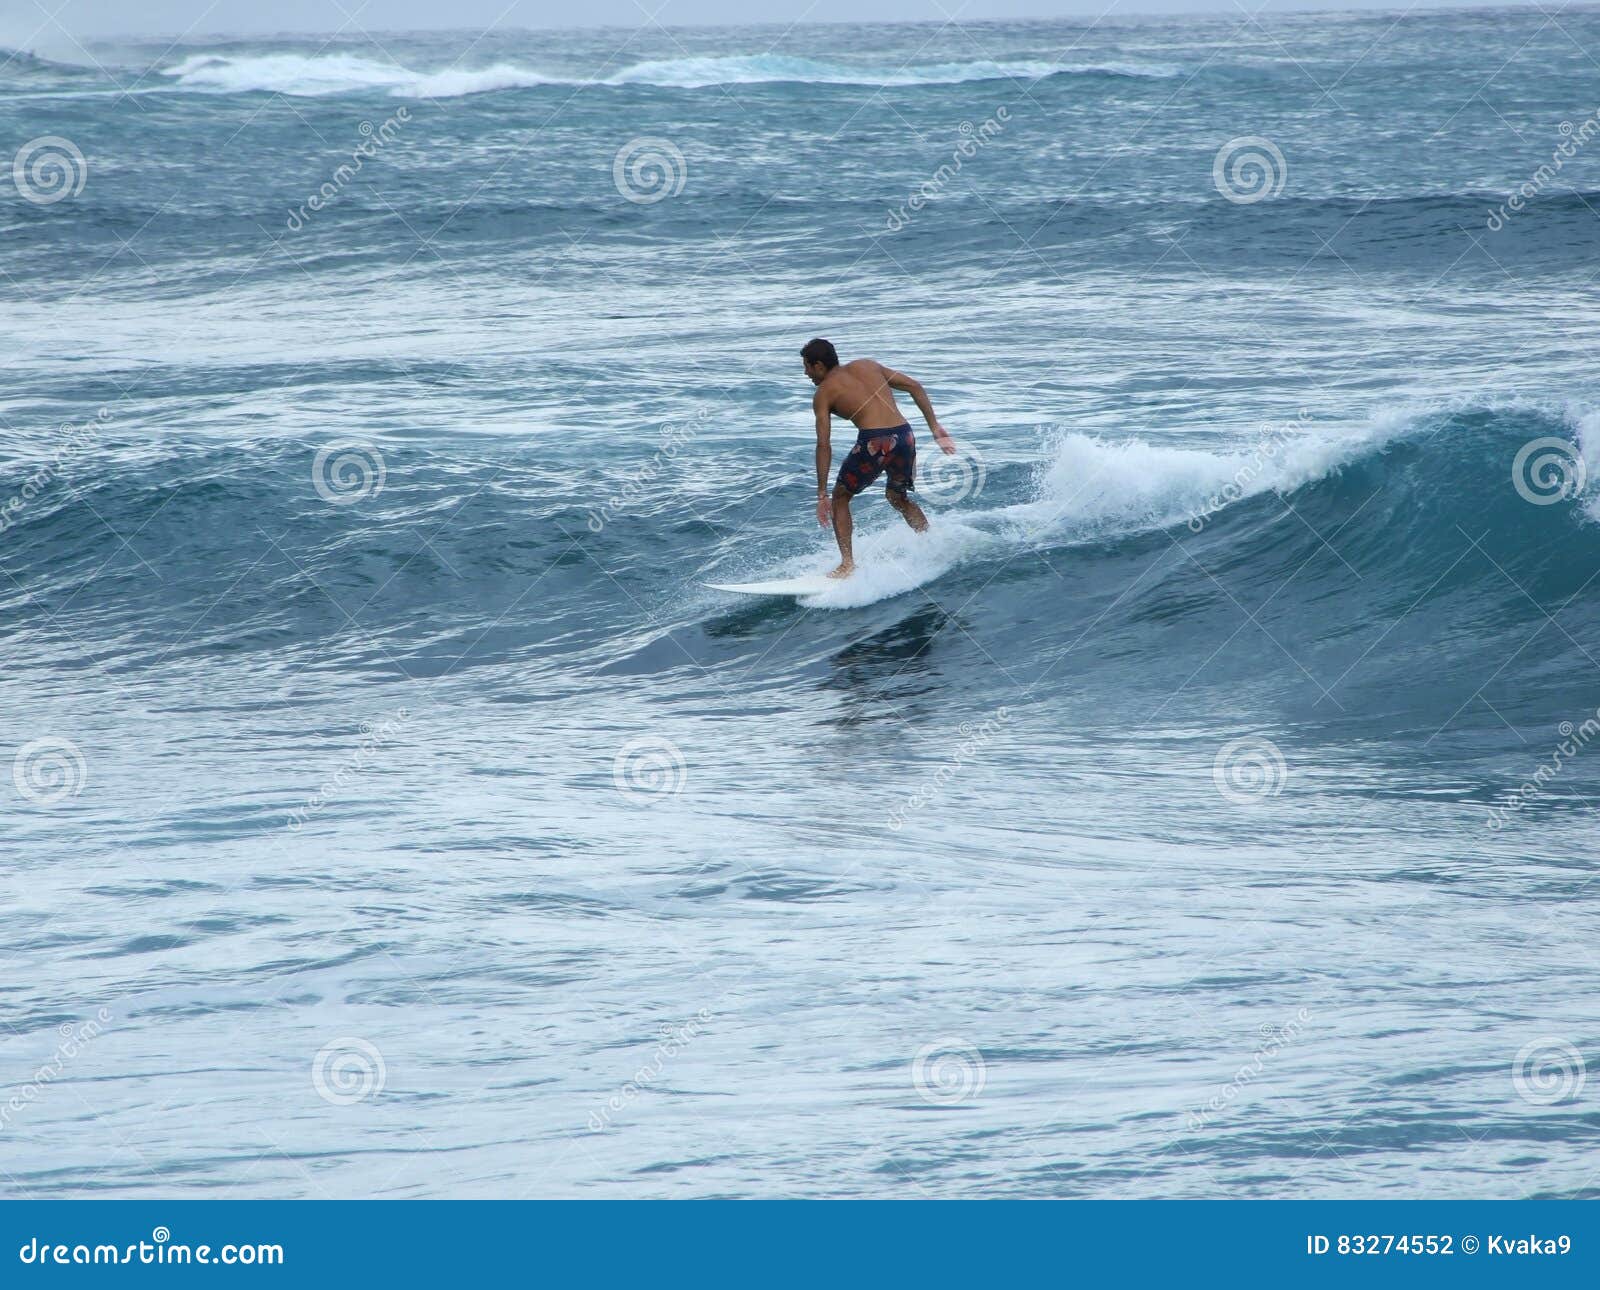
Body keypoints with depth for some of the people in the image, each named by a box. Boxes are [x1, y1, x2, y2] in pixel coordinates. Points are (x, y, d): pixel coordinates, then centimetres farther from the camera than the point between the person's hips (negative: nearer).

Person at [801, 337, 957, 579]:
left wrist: (822, 494, 0)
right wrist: (935, 427, 16)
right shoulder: (868, 366, 22)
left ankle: (847, 564, 5)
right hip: (904, 437, 5)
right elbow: (914, 387, 15)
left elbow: (824, 445, 0)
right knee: (897, 496, 31)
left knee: (840, 498, 16)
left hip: (873, 442, -5)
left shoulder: (824, 393, 7)